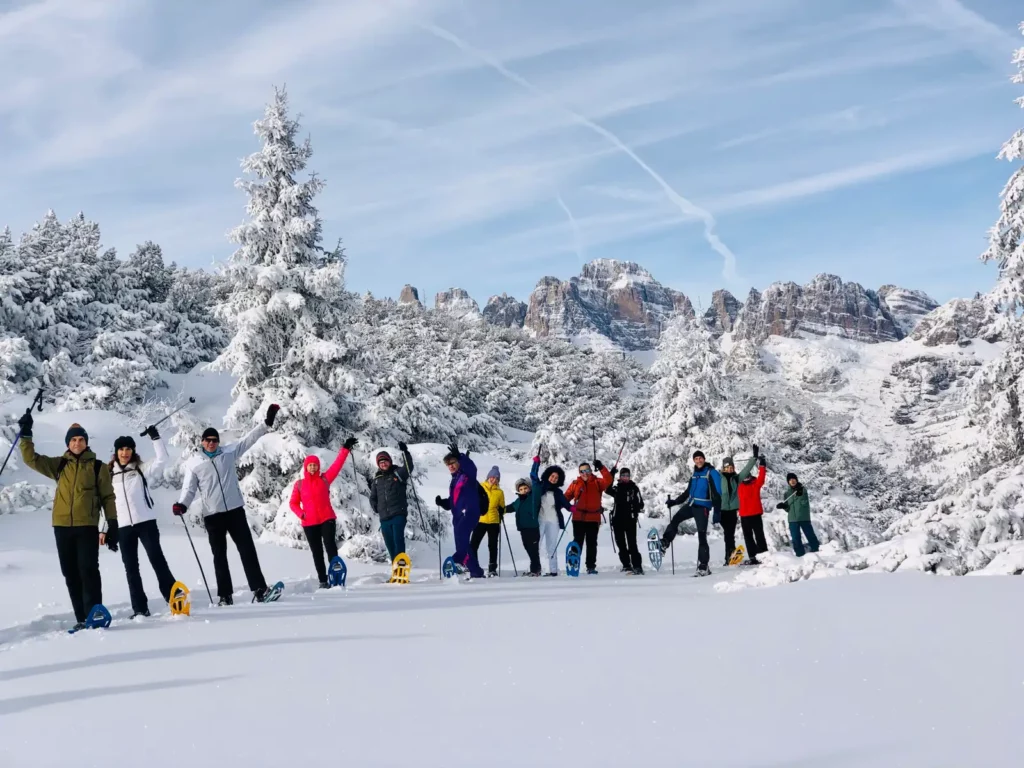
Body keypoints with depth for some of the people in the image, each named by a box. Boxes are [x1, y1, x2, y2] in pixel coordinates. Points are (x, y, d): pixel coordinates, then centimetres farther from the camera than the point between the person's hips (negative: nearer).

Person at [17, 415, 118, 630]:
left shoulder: (98, 467, 2)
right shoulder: (59, 465, 11)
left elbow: (108, 497, 3)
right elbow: (31, 459, 7)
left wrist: (112, 525, -3)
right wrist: (26, 434, -6)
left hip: (87, 526, -4)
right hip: (62, 526, 4)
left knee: (88, 570, -9)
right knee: (71, 574, 6)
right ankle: (82, 618, 12)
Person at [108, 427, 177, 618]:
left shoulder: (141, 468, 5)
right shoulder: (109, 474, 9)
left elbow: (162, 458, -7)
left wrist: (155, 437, -13)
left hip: (146, 522, -2)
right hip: (123, 527, 2)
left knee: (157, 560, -4)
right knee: (131, 568, 4)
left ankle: (174, 597, 0)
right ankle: (140, 608, 9)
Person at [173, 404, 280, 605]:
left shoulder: (229, 453, 6)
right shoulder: (193, 463, 2)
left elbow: (249, 439, 5)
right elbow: (189, 488, 1)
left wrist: (267, 423, -2)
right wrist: (182, 504, -17)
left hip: (235, 510, 1)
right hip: (212, 515, 0)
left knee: (247, 549, -1)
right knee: (219, 555, 6)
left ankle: (259, 588, 0)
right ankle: (225, 595, 11)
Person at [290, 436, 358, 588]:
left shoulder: (325, 479, 5)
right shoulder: (299, 484, 6)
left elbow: (337, 465, -2)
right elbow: (293, 503, 8)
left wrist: (345, 449, -9)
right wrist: (301, 513, -10)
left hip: (327, 519, -1)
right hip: (309, 523, 1)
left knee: (330, 547, -10)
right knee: (317, 552, 6)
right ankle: (323, 581, 11)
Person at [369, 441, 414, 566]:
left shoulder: (398, 473, 2)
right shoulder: (376, 479, 15)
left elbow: (409, 467, -18)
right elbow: (373, 498, 24)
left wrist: (405, 452, -30)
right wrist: (377, 509, 9)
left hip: (398, 514, -5)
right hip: (384, 518, 5)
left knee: (398, 540, -14)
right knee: (389, 544, 8)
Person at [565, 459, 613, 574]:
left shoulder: (597, 482, 4)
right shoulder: (575, 483, 5)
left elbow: (608, 480, -13)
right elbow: (567, 496, 2)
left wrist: (601, 468, -25)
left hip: (594, 518, 0)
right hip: (578, 518, 0)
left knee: (592, 543, 7)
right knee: (577, 542, 4)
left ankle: (591, 567, 14)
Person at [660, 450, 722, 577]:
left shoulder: (712, 473, -6)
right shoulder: (695, 474, 16)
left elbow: (717, 494, -11)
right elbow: (688, 492, 25)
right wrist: (674, 502, 19)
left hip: (703, 507, -7)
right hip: (691, 505, 7)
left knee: (702, 536, -7)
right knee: (675, 520, -2)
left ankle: (703, 567, -6)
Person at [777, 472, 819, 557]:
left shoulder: (803, 490, 1)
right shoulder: (787, 493, 10)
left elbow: (805, 503, -11)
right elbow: (788, 508, 12)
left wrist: (800, 496, -28)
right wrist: (783, 506, -10)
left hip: (804, 518, -3)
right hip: (793, 519, 3)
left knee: (810, 534, 0)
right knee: (796, 538, 2)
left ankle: (815, 551, 11)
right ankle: (799, 554, 8)